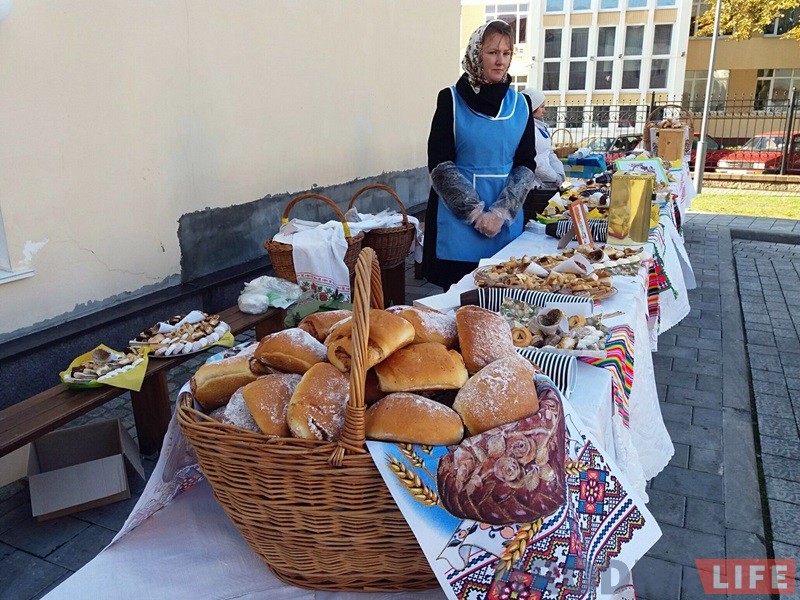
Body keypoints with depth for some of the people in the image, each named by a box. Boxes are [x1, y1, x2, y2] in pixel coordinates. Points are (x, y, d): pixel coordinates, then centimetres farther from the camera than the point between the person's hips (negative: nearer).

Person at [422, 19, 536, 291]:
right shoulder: (451, 100, -3)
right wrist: (476, 213, -13)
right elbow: (440, 164, -8)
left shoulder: (520, 104, 7)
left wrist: (500, 212, -11)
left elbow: (526, 164, 3)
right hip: (459, 215, -3)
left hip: (507, 218, 3)